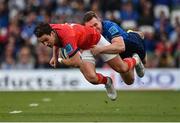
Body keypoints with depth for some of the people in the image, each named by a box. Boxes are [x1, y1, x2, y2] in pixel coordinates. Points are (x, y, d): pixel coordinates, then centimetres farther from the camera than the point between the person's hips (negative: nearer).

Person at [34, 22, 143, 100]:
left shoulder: (67, 36, -45)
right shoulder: (49, 30, -20)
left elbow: (76, 62, -42)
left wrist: (61, 61, -24)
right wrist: (55, 56, 2)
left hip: (96, 40, -6)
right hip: (85, 49, 6)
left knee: (122, 68, 4)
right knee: (92, 78, -18)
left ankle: (135, 61, 40)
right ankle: (107, 82, 17)